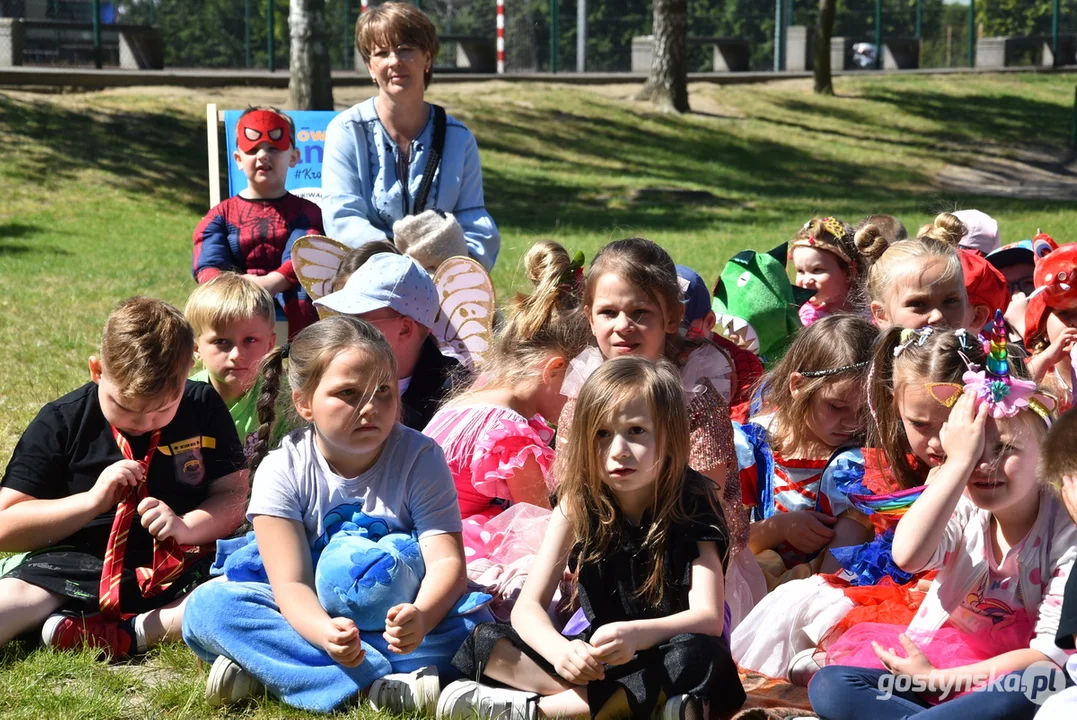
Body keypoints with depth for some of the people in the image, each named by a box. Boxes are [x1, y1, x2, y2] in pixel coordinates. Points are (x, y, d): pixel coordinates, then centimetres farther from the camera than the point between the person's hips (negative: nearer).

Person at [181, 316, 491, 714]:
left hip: (396, 619, 0)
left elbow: (446, 561, -20)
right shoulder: (282, 471, -11)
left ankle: (263, 669, -29)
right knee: (208, 606, -23)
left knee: (472, 623, -30)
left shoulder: (420, 458, -11)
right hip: (312, 617, 0)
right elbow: (290, 583, -18)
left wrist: (420, 617, -44)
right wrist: (325, 633, -42)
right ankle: (378, 682, -34)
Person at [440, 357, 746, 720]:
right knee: (486, 642, -13)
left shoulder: (691, 506, -12)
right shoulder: (578, 504, -5)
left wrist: (636, 635, -43)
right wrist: (559, 649, -33)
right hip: (598, 663, 3)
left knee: (697, 654, -37)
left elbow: (709, 617, -23)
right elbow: (528, 606, -9)